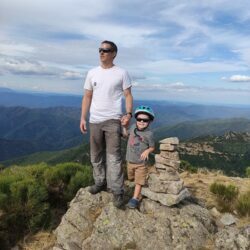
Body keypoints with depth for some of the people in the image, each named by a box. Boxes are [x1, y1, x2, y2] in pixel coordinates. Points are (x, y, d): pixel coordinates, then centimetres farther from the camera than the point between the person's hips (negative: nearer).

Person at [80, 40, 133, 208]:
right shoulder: (92, 73, 9)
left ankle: (117, 191, 1)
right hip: (94, 120, 5)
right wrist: (83, 118, 3)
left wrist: (128, 114, -18)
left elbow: (128, 95, -2)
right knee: (96, 155, 13)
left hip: (113, 120, -4)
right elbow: (87, 97, 10)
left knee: (114, 156, -6)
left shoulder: (121, 73, -1)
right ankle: (100, 182, 29)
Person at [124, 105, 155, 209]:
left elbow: (152, 147, -8)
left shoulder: (149, 134, -19)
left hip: (141, 163, -6)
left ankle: (135, 199, 10)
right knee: (131, 178, 24)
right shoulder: (133, 127, -5)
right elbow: (126, 134, 16)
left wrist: (147, 151, -27)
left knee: (138, 182, 1)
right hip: (130, 160, 6)